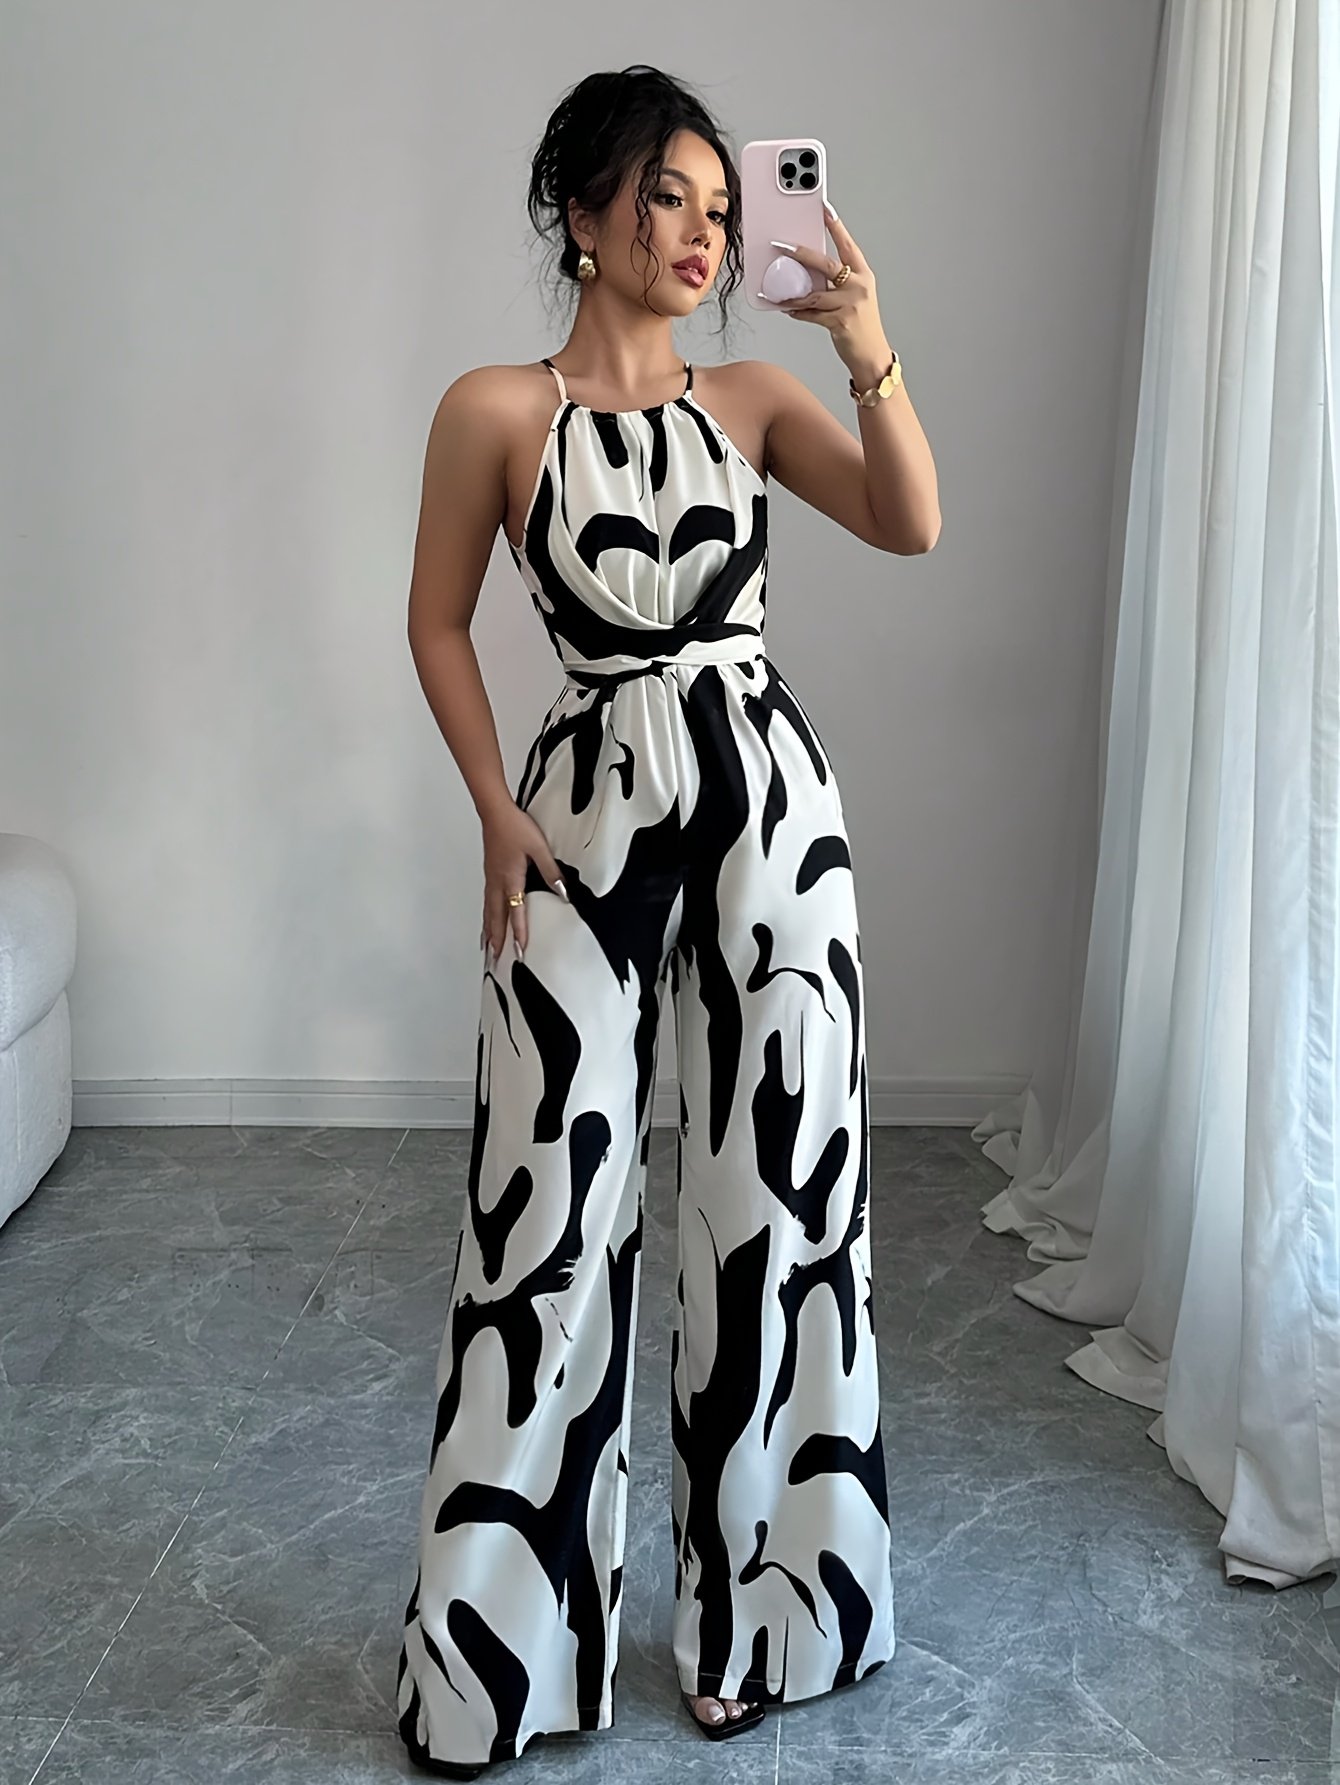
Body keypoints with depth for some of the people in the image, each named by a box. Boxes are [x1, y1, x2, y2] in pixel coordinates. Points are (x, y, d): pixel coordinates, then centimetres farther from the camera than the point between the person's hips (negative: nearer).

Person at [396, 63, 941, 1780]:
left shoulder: (753, 399, 6)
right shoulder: (495, 408, -1)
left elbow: (912, 527, -7)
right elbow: (437, 616, 6)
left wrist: (872, 355, -22)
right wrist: (499, 814, -1)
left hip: (769, 802, 3)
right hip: (587, 814, -2)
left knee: (779, 1191, 6)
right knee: (550, 1216, 2)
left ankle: (759, 1604, 24)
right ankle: (503, 1643, 19)